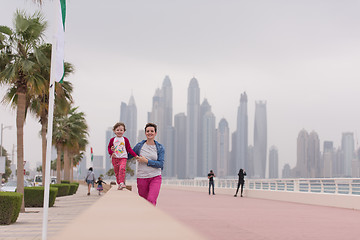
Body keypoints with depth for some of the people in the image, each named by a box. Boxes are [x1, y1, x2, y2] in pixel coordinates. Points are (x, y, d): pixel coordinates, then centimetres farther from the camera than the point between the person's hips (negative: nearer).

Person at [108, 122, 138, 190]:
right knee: (116, 171, 4)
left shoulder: (125, 140, 4)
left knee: (122, 168, -24)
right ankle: (119, 184, 16)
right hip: (115, 158, 2)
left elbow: (129, 149, 4)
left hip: (123, 158, -2)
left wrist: (135, 155, -5)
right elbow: (109, 147, 15)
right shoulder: (112, 140, 5)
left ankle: (122, 183, -27)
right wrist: (111, 153, -5)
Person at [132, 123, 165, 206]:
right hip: (142, 177, 2)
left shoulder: (160, 148, 1)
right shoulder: (139, 146, 4)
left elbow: (160, 164, -7)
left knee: (151, 200, -19)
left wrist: (146, 161, -14)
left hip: (155, 178, -2)